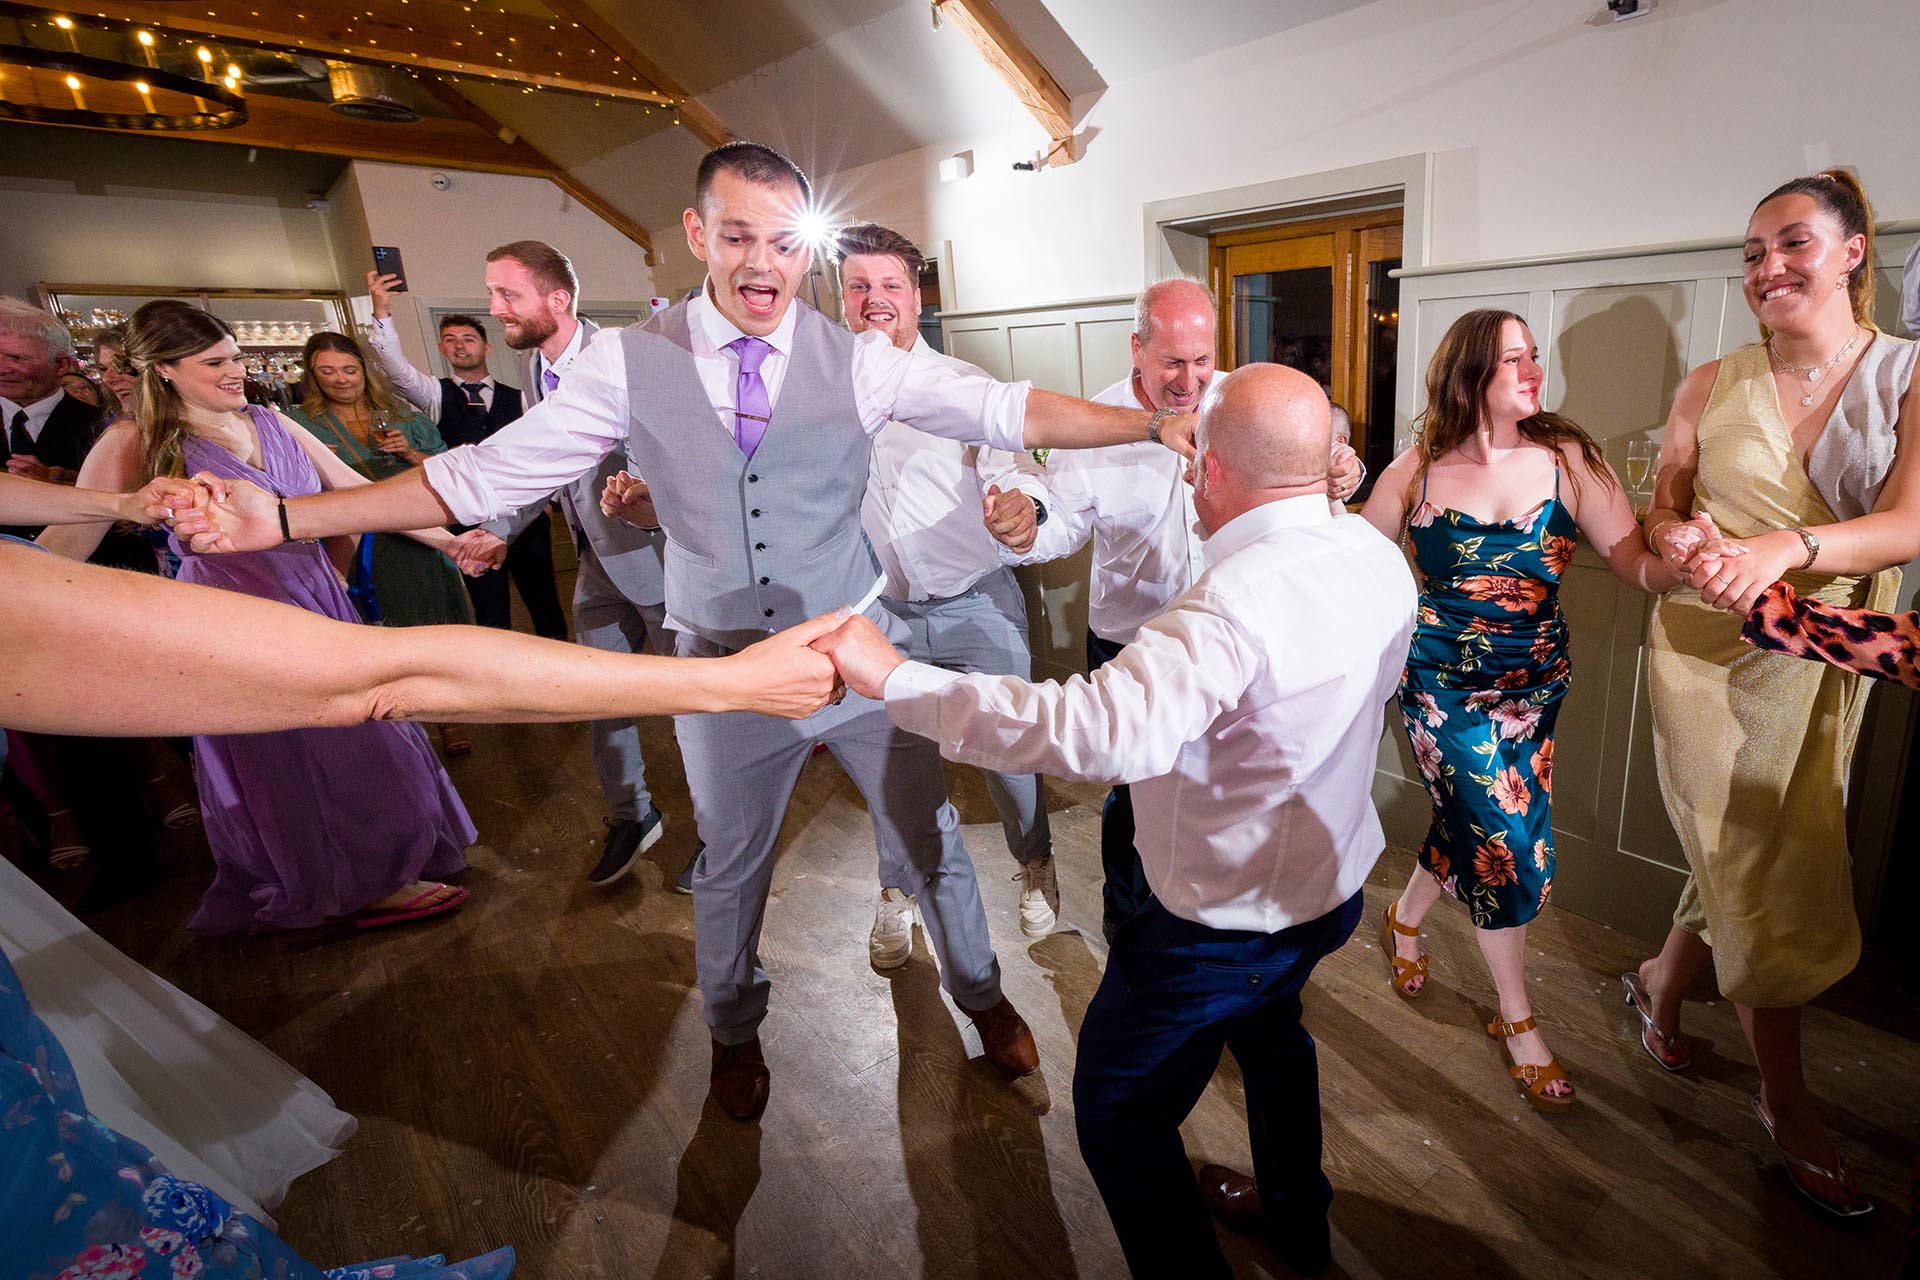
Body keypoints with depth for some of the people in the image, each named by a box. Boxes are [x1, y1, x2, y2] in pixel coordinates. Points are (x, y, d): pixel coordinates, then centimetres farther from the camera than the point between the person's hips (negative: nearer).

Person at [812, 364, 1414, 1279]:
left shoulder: (1234, 605, -35)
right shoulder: (1378, 557, -6)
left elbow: (1104, 731, -50)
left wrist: (896, 680, -47)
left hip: (1225, 921, -9)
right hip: (1336, 883, 9)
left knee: (1119, 1114, 13)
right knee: (1268, 1027, 36)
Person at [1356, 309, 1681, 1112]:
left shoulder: (1567, 459, -4)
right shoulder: (1418, 472, -8)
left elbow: (1635, 560, -13)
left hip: (1535, 683, 3)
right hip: (1445, 685, -3)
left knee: (1473, 827, 14)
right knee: (1511, 845, -2)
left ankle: (1405, 919, 47)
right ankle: (1516, 1017, 21)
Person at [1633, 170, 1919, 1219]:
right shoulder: (1713, 384, 3)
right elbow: (1659, 511, 6)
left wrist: (1786, 549, -29)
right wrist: (1684, 538, -17)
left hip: (1820, 659, 1)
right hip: (1707, 648, -1)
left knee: (1747, 860, 8)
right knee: (1766, 873, 2)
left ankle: (1661, 980, 37)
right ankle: (1785, 1101, 19)